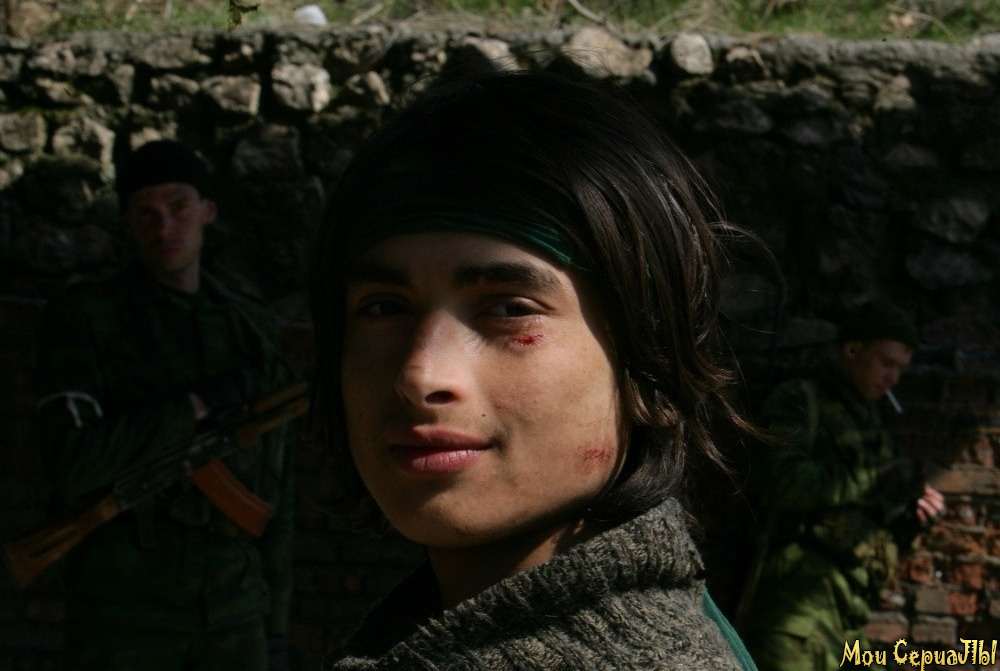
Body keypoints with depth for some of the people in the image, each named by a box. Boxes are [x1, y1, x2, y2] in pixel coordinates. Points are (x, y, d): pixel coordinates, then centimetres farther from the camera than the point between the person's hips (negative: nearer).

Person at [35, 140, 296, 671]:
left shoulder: (252, 330, 12)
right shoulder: (80, 318, -2)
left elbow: (271, 485, 14)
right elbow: (74, 461, -15)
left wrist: (275, 626, 11)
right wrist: (204, 403, -14)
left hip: (231, 607, 4)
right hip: (122, 605, -4)